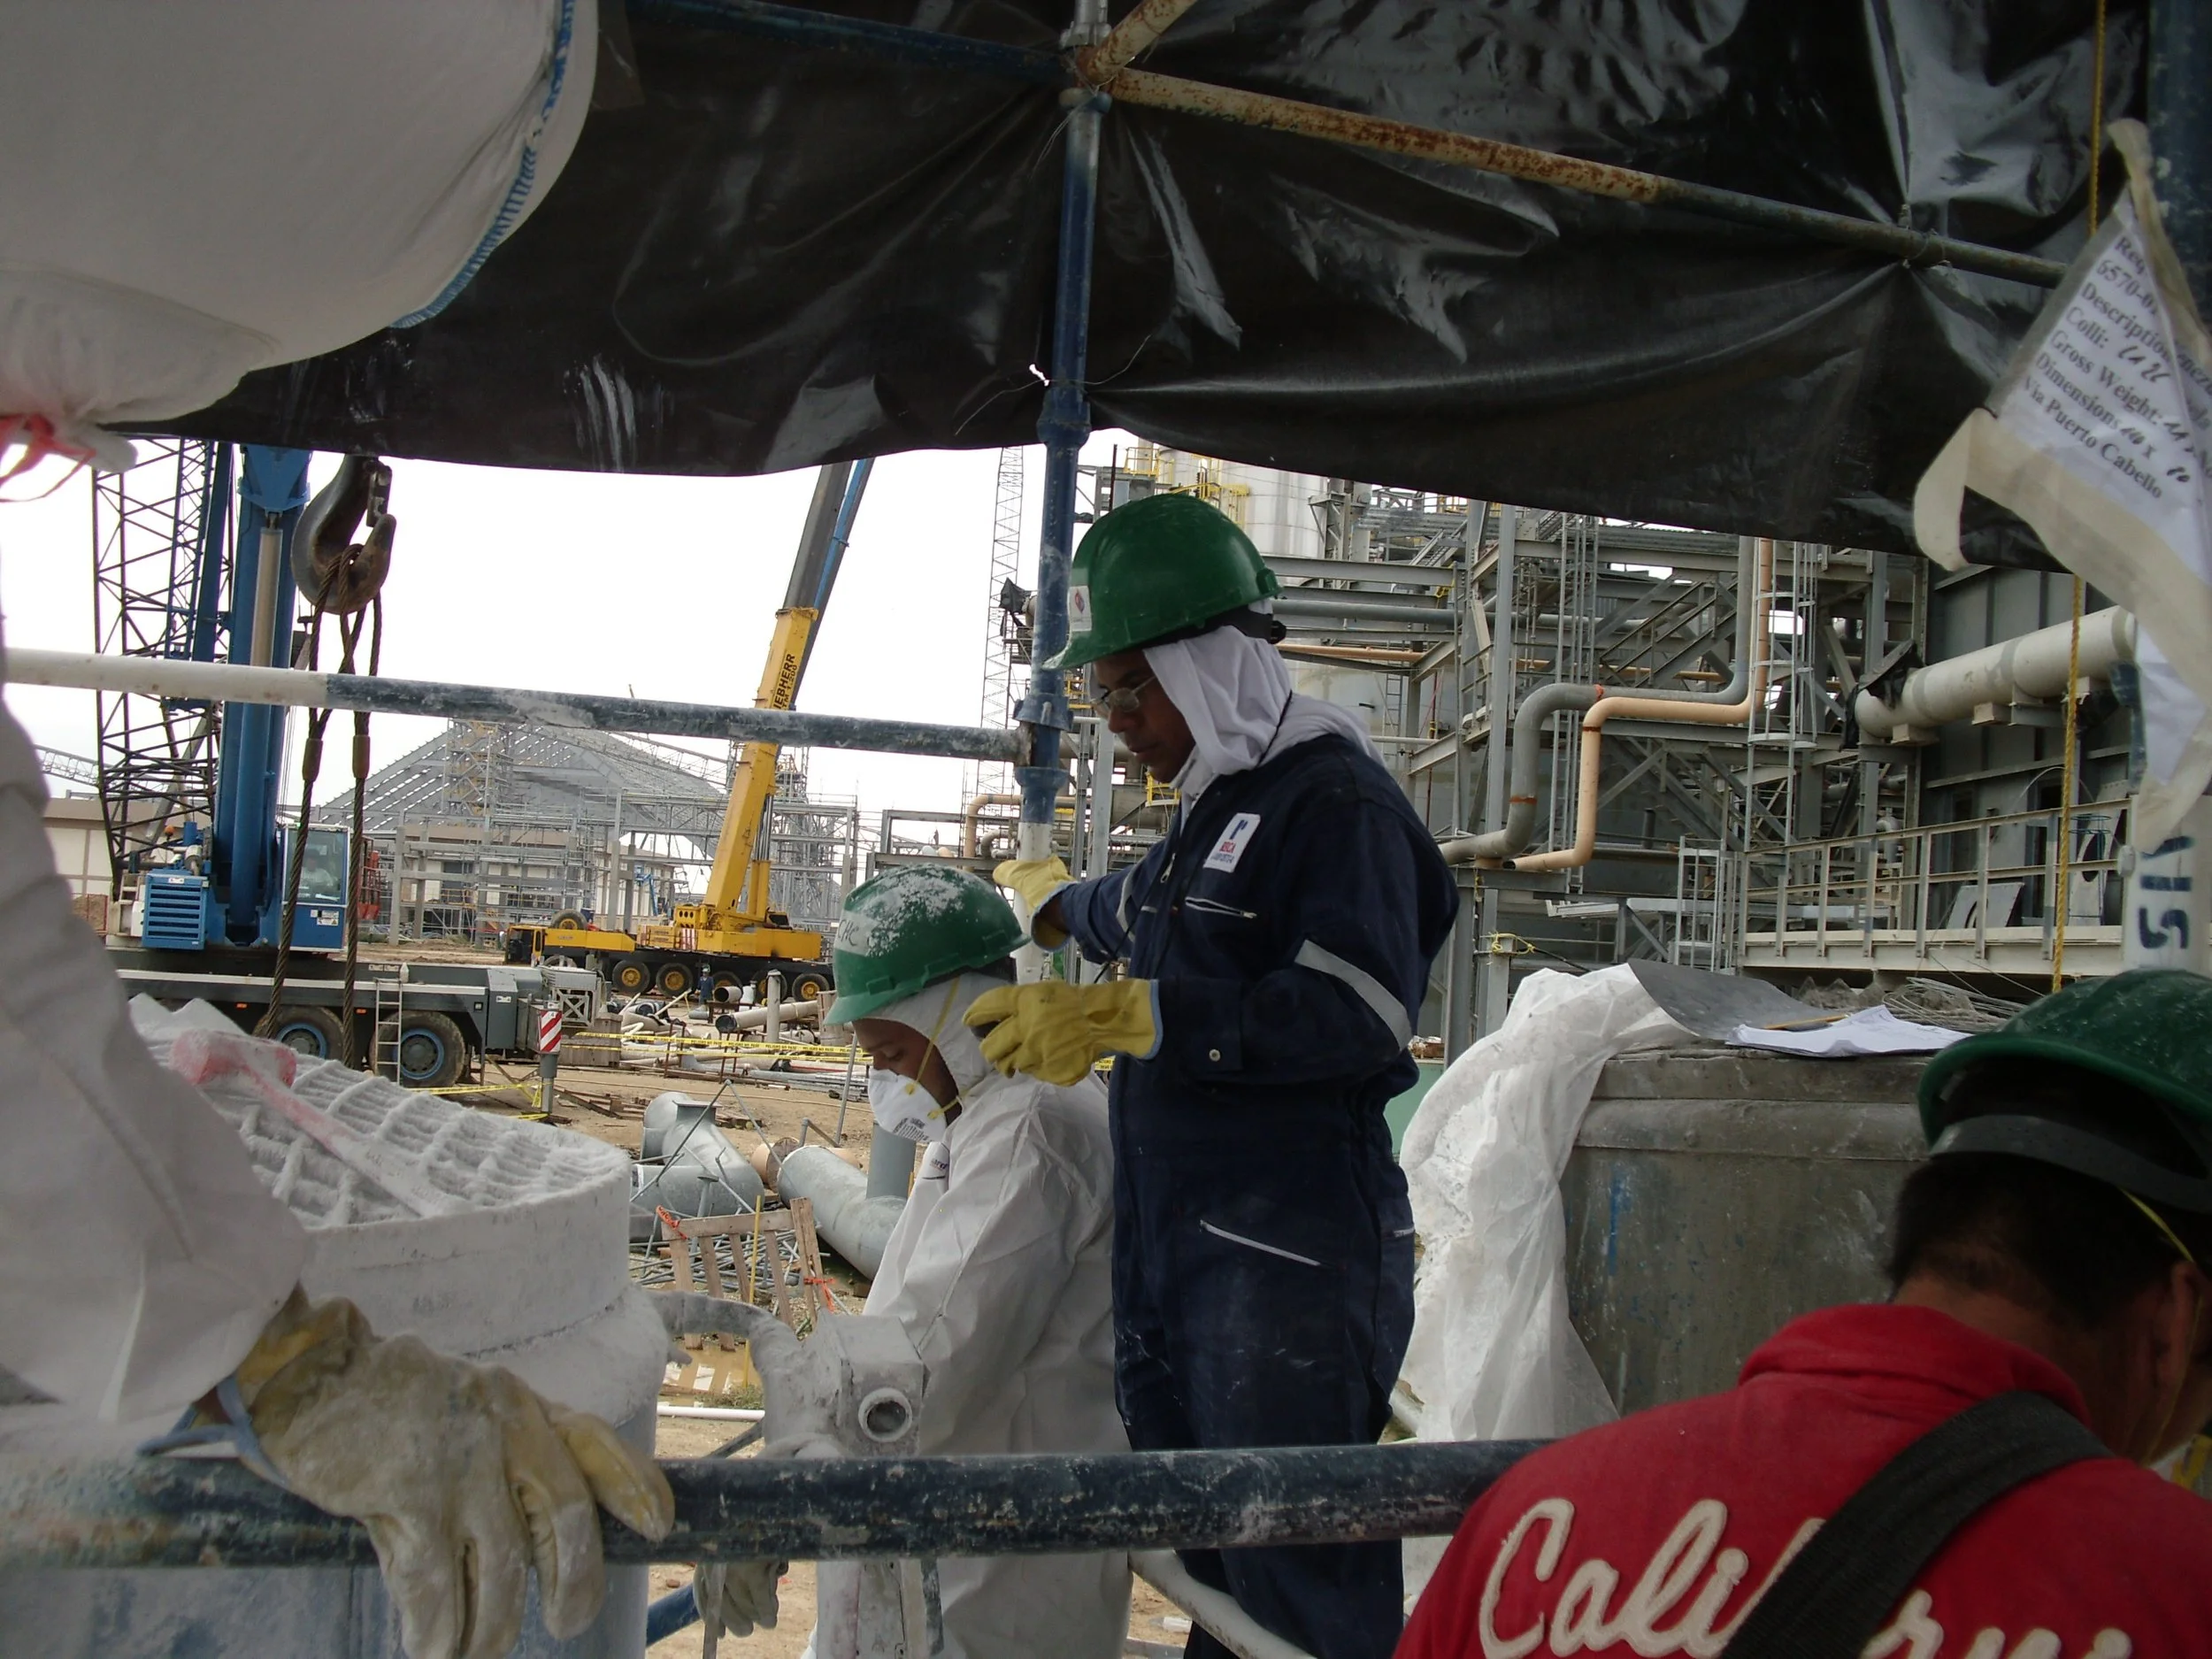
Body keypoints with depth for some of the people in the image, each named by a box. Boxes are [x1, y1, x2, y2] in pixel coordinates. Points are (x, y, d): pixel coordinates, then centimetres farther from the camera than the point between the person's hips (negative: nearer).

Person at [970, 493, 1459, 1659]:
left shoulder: (1334, 798, -8)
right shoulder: (1209, 812, 19)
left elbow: (1355, 1018, -21)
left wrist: (1123, 1018, -23)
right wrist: (1047, 898, 62)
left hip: (1288, 1267, -8)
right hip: (1169, 1258, 9)